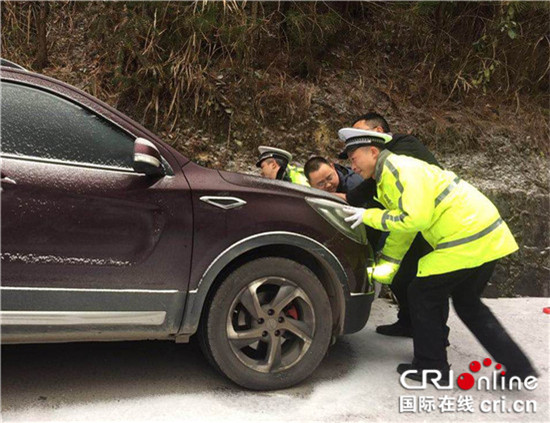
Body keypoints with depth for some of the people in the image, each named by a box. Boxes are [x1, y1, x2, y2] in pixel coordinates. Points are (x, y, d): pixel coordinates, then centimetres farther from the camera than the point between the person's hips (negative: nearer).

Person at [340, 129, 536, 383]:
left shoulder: (402, 170, -15)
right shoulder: (387, 179, 17)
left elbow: (415, 219, -23)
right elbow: (401, 225, 21)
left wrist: (369, 216, -12)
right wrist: (389, 265, 16)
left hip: (467, 241, -11)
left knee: (422, 295, 3)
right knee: (467, 303, 22)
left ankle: (431, 368, 17)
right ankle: (519, 368, 24)